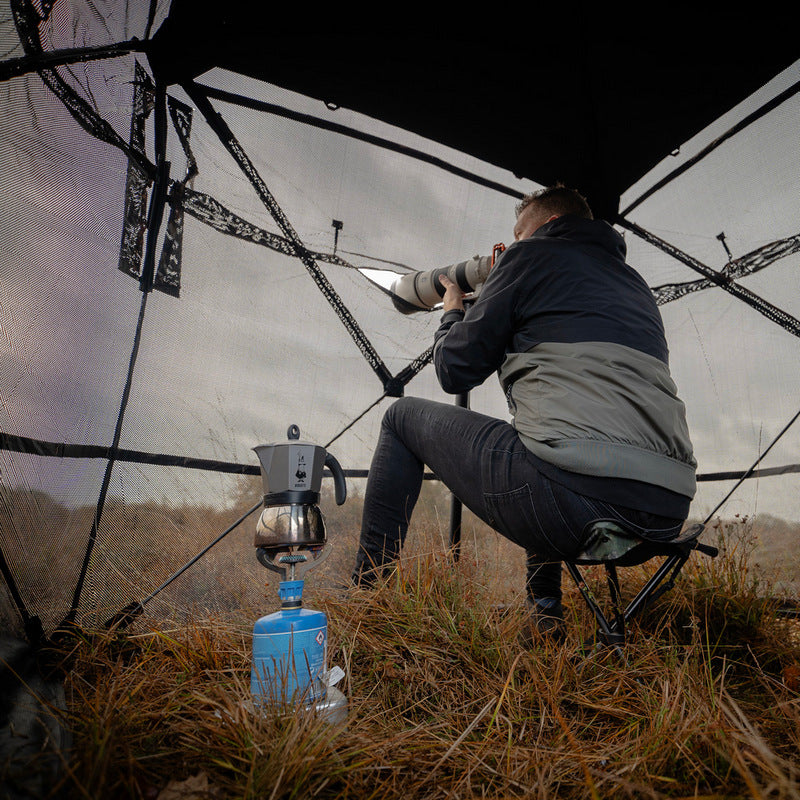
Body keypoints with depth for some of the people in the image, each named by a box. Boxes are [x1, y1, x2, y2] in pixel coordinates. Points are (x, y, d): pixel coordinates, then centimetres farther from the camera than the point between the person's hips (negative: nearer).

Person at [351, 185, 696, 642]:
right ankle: (546, 614, 34)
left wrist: (453, 312, 29)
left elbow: (456, 370, 8)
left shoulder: (534, 255, 7)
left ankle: (365, 593, 20)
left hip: (576, 494, -8)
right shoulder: (634, 283, 26)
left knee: (404, 418, 13)